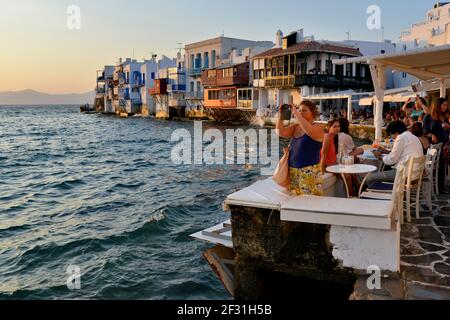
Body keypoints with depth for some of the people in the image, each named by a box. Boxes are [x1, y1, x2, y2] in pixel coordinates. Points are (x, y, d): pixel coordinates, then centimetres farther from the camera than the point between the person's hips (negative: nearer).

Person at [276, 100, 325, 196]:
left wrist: (296, 113, -22)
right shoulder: (295, 128, 13)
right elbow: (281, 132, 2)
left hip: (310, 172, -5)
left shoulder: (318, 127, -4)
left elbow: (309, 131, -26)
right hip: (293, 171, 5)